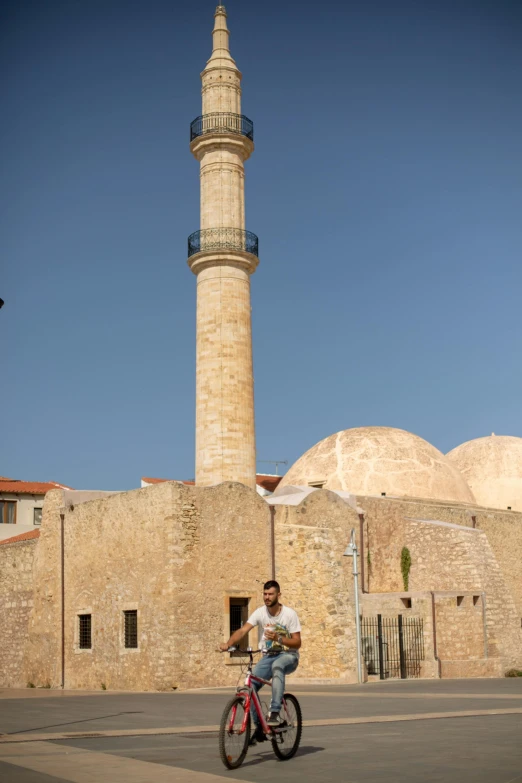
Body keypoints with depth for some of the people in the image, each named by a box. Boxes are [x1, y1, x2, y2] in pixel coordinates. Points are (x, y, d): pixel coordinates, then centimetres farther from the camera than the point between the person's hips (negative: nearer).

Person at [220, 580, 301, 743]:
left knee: (277, 665, -40)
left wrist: (279, 638, -30)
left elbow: (297, 643, -12)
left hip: (288, 656, -4)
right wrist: (228, 644, -36)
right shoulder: (260, 612, -5)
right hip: (267, 656, 4)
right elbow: (243, 630, -17)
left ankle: (275, 713, -37)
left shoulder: (289, 614, -11)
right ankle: (259, 728, 1)